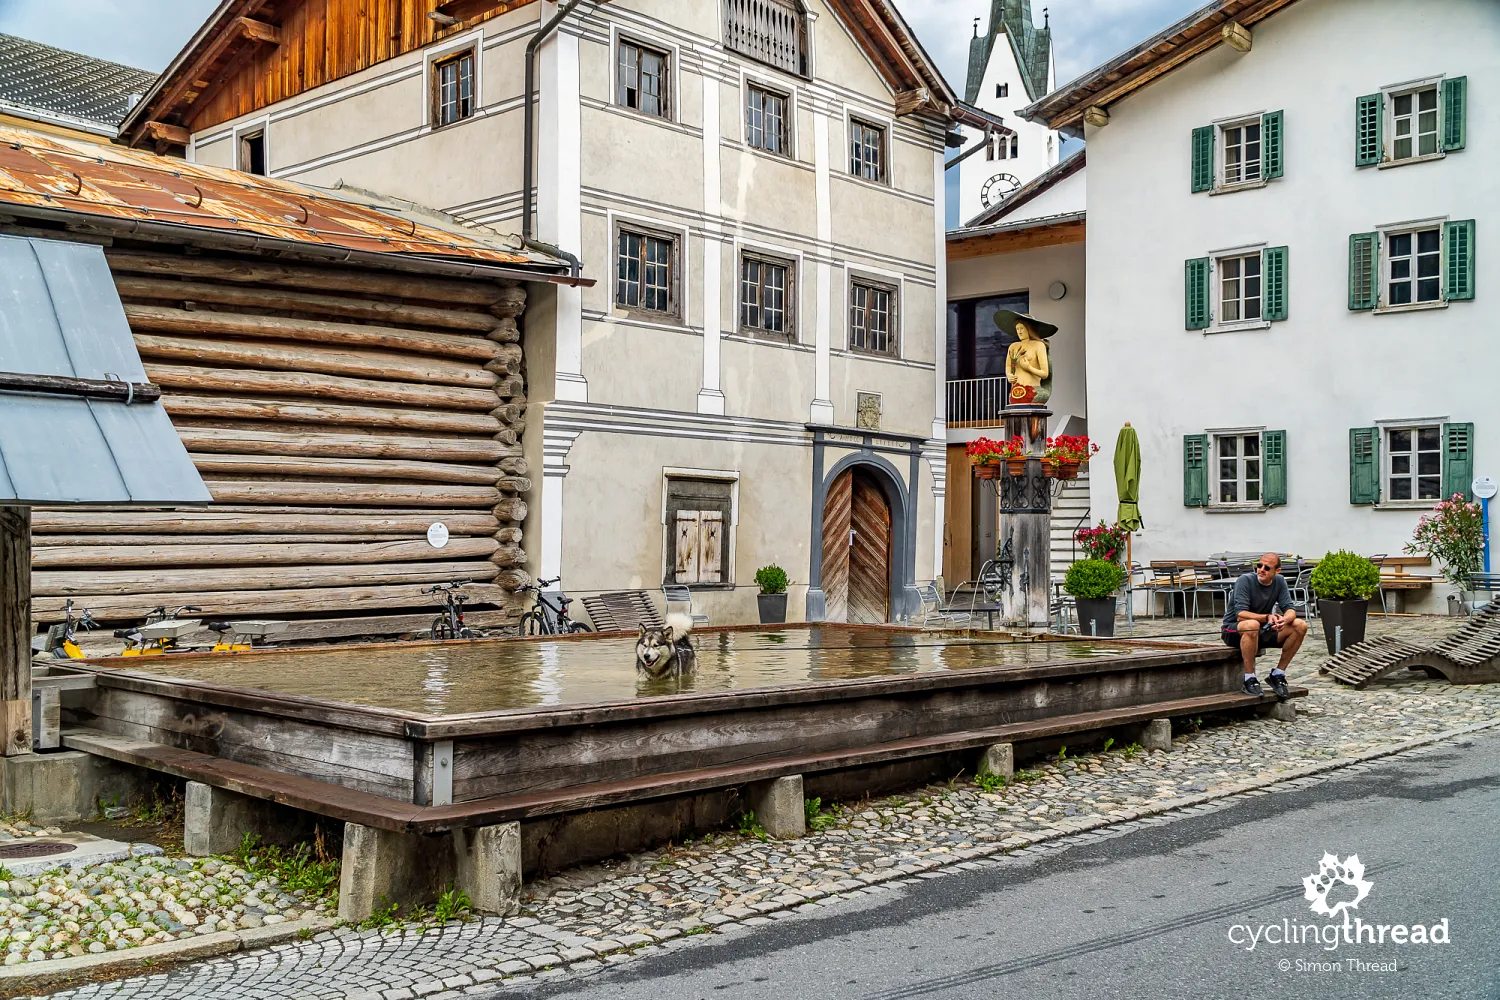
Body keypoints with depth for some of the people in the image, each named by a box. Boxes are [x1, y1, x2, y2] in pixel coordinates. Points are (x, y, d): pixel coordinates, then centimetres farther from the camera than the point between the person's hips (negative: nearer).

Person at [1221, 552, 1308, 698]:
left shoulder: (1279, 581, -1)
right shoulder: (1245, 581, -18)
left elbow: (1290, 610, -8)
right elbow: (1240, 614, -27)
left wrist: (1284, 620, -32)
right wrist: (1267, 617, -41)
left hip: (1262, 631, 6)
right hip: (1233, 631, -6)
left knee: (1300, 625, -13)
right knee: (1252, 625, -41)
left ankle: (1278, 674, -4)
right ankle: (1249, 679, -26)